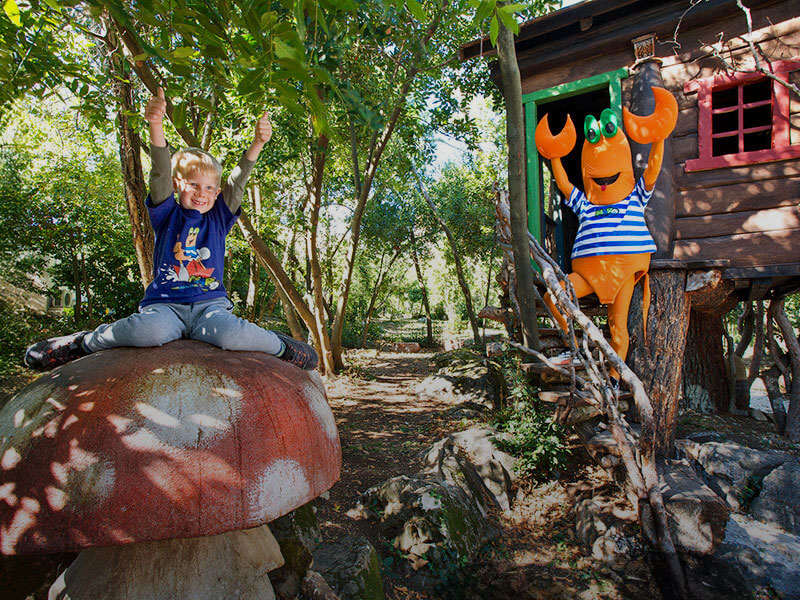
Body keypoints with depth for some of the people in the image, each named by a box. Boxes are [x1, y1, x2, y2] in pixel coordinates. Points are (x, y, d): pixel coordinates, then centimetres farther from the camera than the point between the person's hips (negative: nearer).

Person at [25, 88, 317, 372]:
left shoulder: (219, 217, 13)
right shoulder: (167, 213, 9)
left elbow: (237, 182, 0)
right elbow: (161, 173, -7)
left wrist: (257, 144, -16)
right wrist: (156, 125, -24)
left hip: (210, 301, 1)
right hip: (164, 303, 0)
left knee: (228, 333, -35)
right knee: (151, 330, -36)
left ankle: (278, 345, -8)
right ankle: (85, 341, -8)